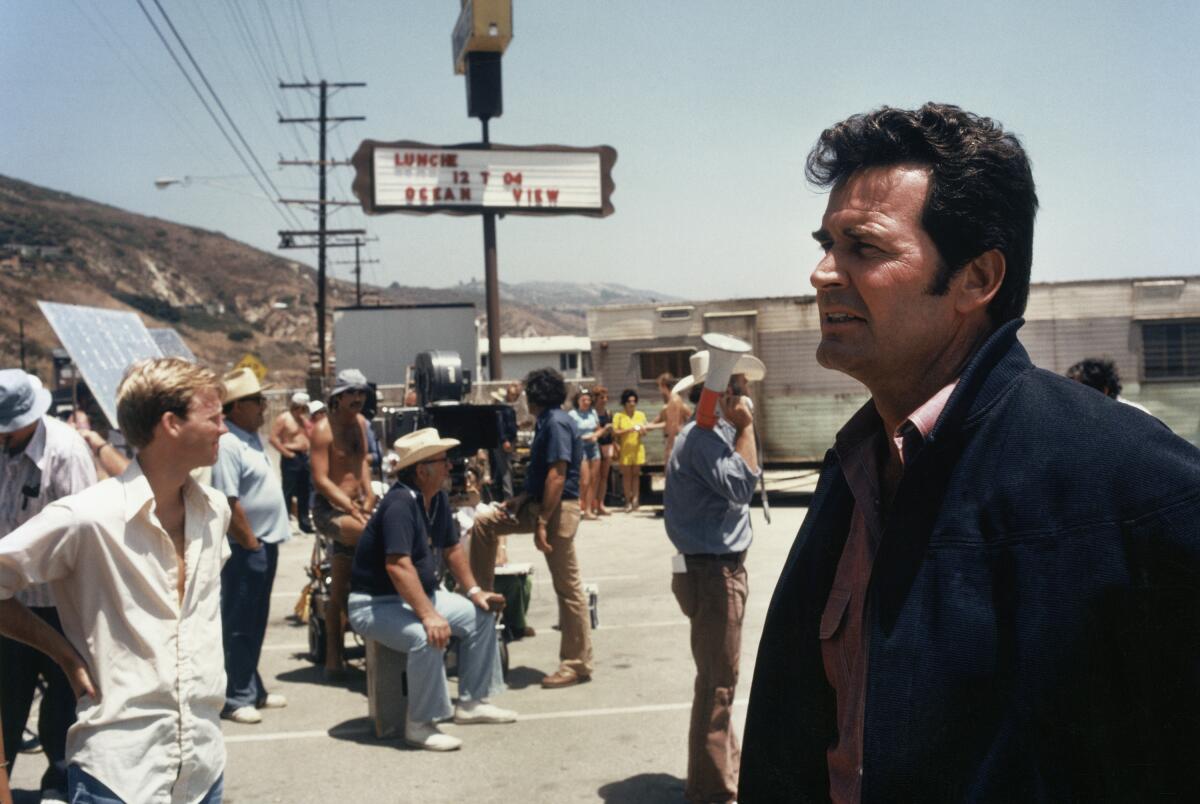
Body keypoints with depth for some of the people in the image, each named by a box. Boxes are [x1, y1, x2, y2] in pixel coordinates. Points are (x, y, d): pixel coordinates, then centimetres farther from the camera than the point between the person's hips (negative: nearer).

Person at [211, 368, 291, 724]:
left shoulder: (252, 438, 12)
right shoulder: (228, 445, -18)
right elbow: (229, 504, -22)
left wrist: (266, 544, 16)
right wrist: (251, 544, -17)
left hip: (265, 545, 10)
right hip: (245, 549, -10)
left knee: (256, 624, 17)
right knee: (239, 625, 0)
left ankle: (253, 690, 28)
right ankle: (236, 698, 10)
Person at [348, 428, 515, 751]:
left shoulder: (438, 499, 3)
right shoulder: (400, 503, -26)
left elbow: (452, 548, 16)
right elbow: (398, 566, -36)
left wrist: (474, 591, 7)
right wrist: (428, 616, -39)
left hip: (419, 595, 10)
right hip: (375, 603, -10)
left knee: (481, 616, 8)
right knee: (427, 638, -34)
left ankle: (471, 702, 17)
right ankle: (419, 724, -17)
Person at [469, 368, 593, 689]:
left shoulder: (556, 423, -17)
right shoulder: (548, 421, 14)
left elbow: (557, 475, -24)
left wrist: (542, 523, -25)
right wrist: (523, 498, 11)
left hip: (558, 508, -10)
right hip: (540, 504, 10)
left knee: (567, 585, -4)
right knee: (484, 522, 12)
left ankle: (578, 663, 3)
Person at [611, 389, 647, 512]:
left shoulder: (640, 415, 11)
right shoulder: (618, 416, 2)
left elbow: (644, 432, 9)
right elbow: (615, 433, -6)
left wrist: (641, 430, -14)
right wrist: (628, 430, -16)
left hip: (637, 448, 2)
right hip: (624, 449, -2)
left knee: (636, 474, 0)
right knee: (626, 475, 0)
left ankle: (635, 499, 0)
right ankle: (628, 501, 3)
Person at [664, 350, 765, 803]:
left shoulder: (716, 433, 14)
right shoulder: (703, 436, -18)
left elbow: (744, 479, 17)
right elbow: (740, 484, -27)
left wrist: (741, 430, 9)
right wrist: (746, 429, -19)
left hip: (722, 567, 11)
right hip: (712, 570, -11)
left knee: (719, 676, 21)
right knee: (717, 681, -5)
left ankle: (724, 765, 35)